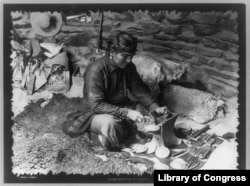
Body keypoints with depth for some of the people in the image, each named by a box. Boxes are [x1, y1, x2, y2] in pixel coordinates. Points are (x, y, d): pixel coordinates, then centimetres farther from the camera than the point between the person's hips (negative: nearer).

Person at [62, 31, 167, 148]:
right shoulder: (96, 71, -24)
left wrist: (155, 108, -15)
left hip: (123, 107, 7)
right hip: (98, 112, -7)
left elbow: (139, 90, 2)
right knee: (109, 123, -38)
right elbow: (96, 105, -26)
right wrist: (126, 113, -34)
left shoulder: (129, 67, -4)